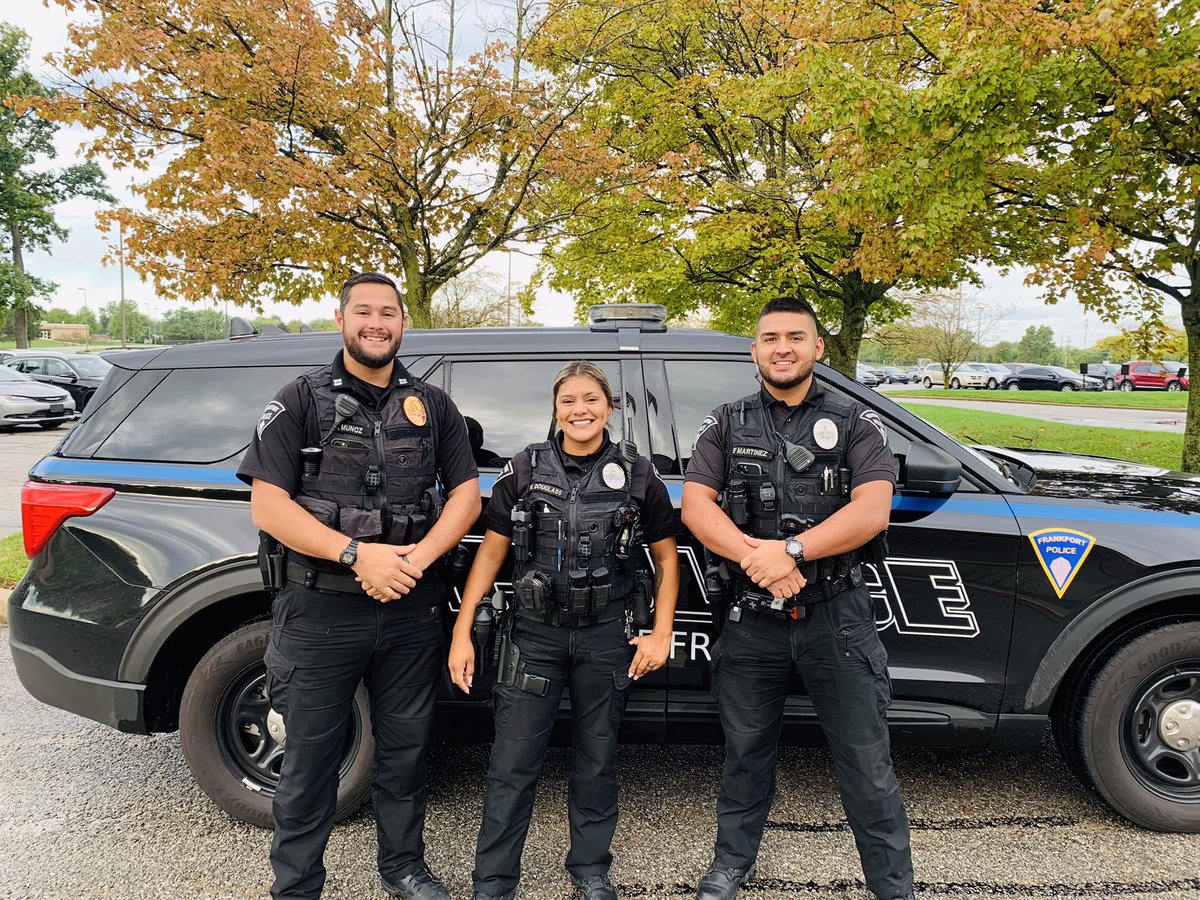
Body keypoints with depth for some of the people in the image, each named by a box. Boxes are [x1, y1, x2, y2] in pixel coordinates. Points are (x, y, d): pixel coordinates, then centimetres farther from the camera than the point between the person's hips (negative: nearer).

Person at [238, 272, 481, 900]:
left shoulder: (432, 406, 9)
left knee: (405, 748, 16)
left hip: (410, 609, 3)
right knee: (310, 758, 9)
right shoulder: (303, 400, -1)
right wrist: (356, 553, -19)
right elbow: (267, 503, -8)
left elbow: (465, 490, 5)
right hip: (321, 611, -2)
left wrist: (417, 558, -12)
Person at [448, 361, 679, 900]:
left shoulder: (636, 476, 0)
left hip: (606, 638, 1)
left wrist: (662, 634, -1)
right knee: (512, 764, 4)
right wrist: (462, 632, -2)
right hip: (534, 634, 0)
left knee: (596, 758, 15)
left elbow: (666, 556, 7)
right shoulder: (525, 471, -1)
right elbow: (491, 552, 2)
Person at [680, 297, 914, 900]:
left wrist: (790, 550, -22)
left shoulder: (855, 423, 1)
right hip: (752, 617, 2)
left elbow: (872, 511, -12)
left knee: (866, 762, 7)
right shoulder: (726, 425, 6)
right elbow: (696, 505, -5)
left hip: (836, 615, -1)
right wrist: (756, 558, -19)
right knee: (745, 750, 18)